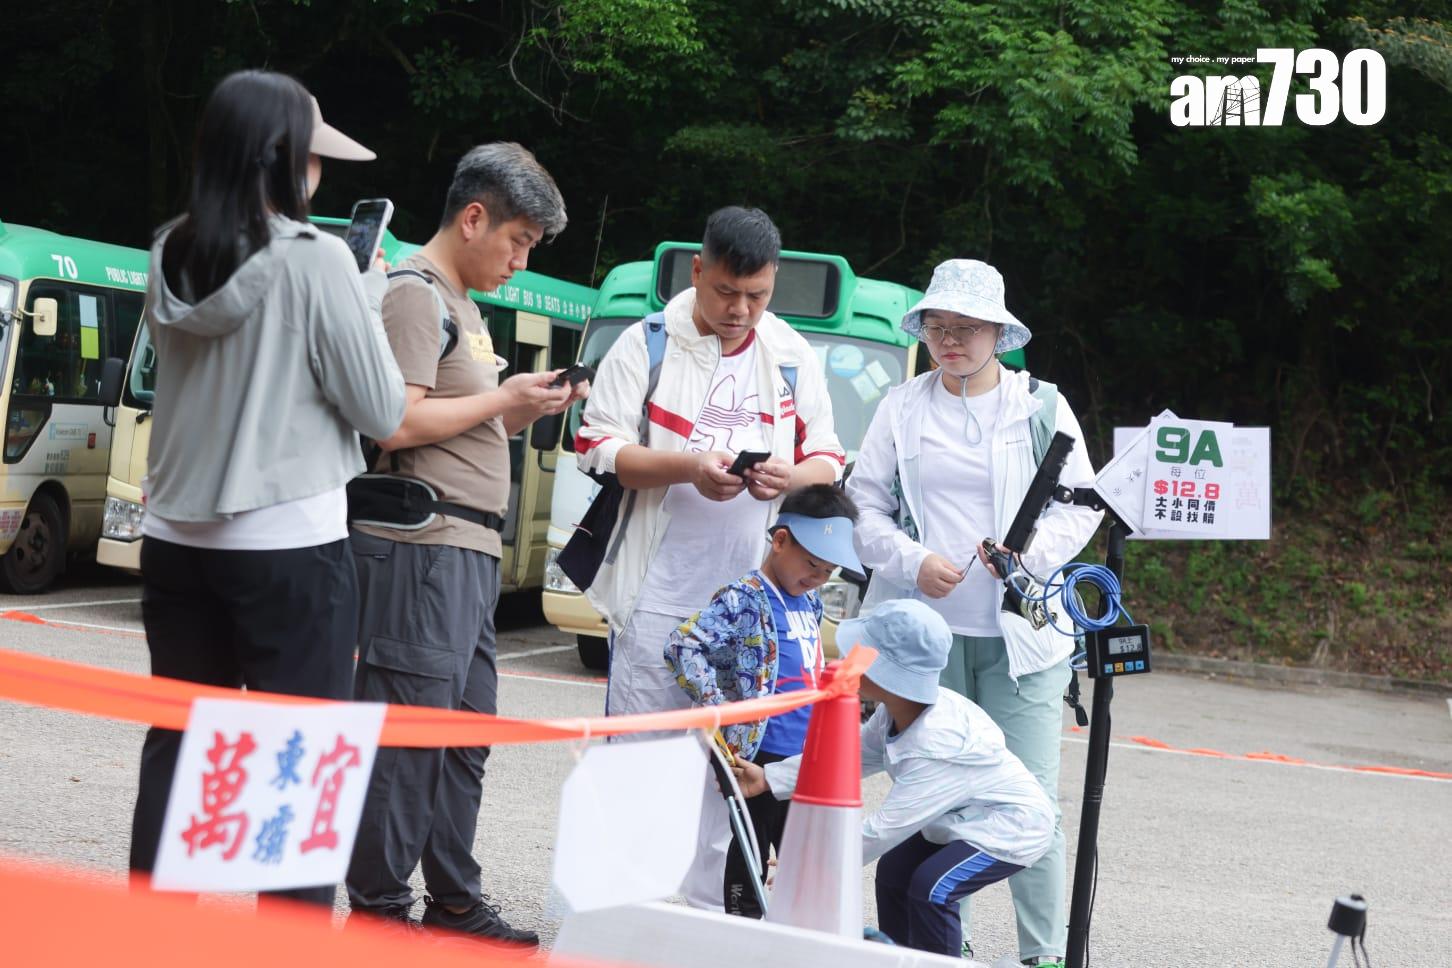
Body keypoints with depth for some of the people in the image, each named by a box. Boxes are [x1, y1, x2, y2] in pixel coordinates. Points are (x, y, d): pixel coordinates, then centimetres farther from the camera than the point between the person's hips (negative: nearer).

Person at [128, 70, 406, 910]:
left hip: (178, 538, 6)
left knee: (177, 747, 13)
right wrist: (368, 298, 5)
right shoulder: (314, 256, -13)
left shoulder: (172, 257, 6)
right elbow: (381, 410, -9)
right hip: (290, 544, -6)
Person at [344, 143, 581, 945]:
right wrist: (503, 398, -11)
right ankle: (380, 910, -1)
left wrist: (521, 412, 6)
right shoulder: (417, 295, -9)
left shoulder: (463, 304, 21)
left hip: (467, 553, 10)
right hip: (421, 548, -10)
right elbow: (396, 425, -20)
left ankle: (458, 907, 22)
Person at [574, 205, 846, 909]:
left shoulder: (792, 358, 12)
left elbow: (830, 462, 13)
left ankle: (710, 913, 10)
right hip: (658, 594, -2)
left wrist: (793, 476, -10)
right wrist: (688, 468, -17)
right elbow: (597, 447, -3)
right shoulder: (648, 345, 2)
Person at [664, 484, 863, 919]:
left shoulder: (810, 603, 12)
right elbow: (682, 646, -22)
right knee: (749, 863, 1)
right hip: (761, 759, -8)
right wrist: (714, 704, -26)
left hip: (807, 759, 8)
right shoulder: (744, 601, -14)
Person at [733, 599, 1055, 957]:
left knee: (932, 887, -24)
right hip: (964, 818, 10)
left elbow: (885, 828, -35)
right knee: (893, 871, 12)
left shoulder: (937, 742, -37)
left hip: (1012, 823, -10)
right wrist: (768, 778, -9)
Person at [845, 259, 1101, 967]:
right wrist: (913, 561, -9)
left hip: (1022, 634, -2)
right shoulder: (902, 409, 9)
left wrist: (1029, 552, -13)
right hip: (924, 629, 2)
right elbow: (865, 506, 9)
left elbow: (1081, 507, 6)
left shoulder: (1042, 407, 5)